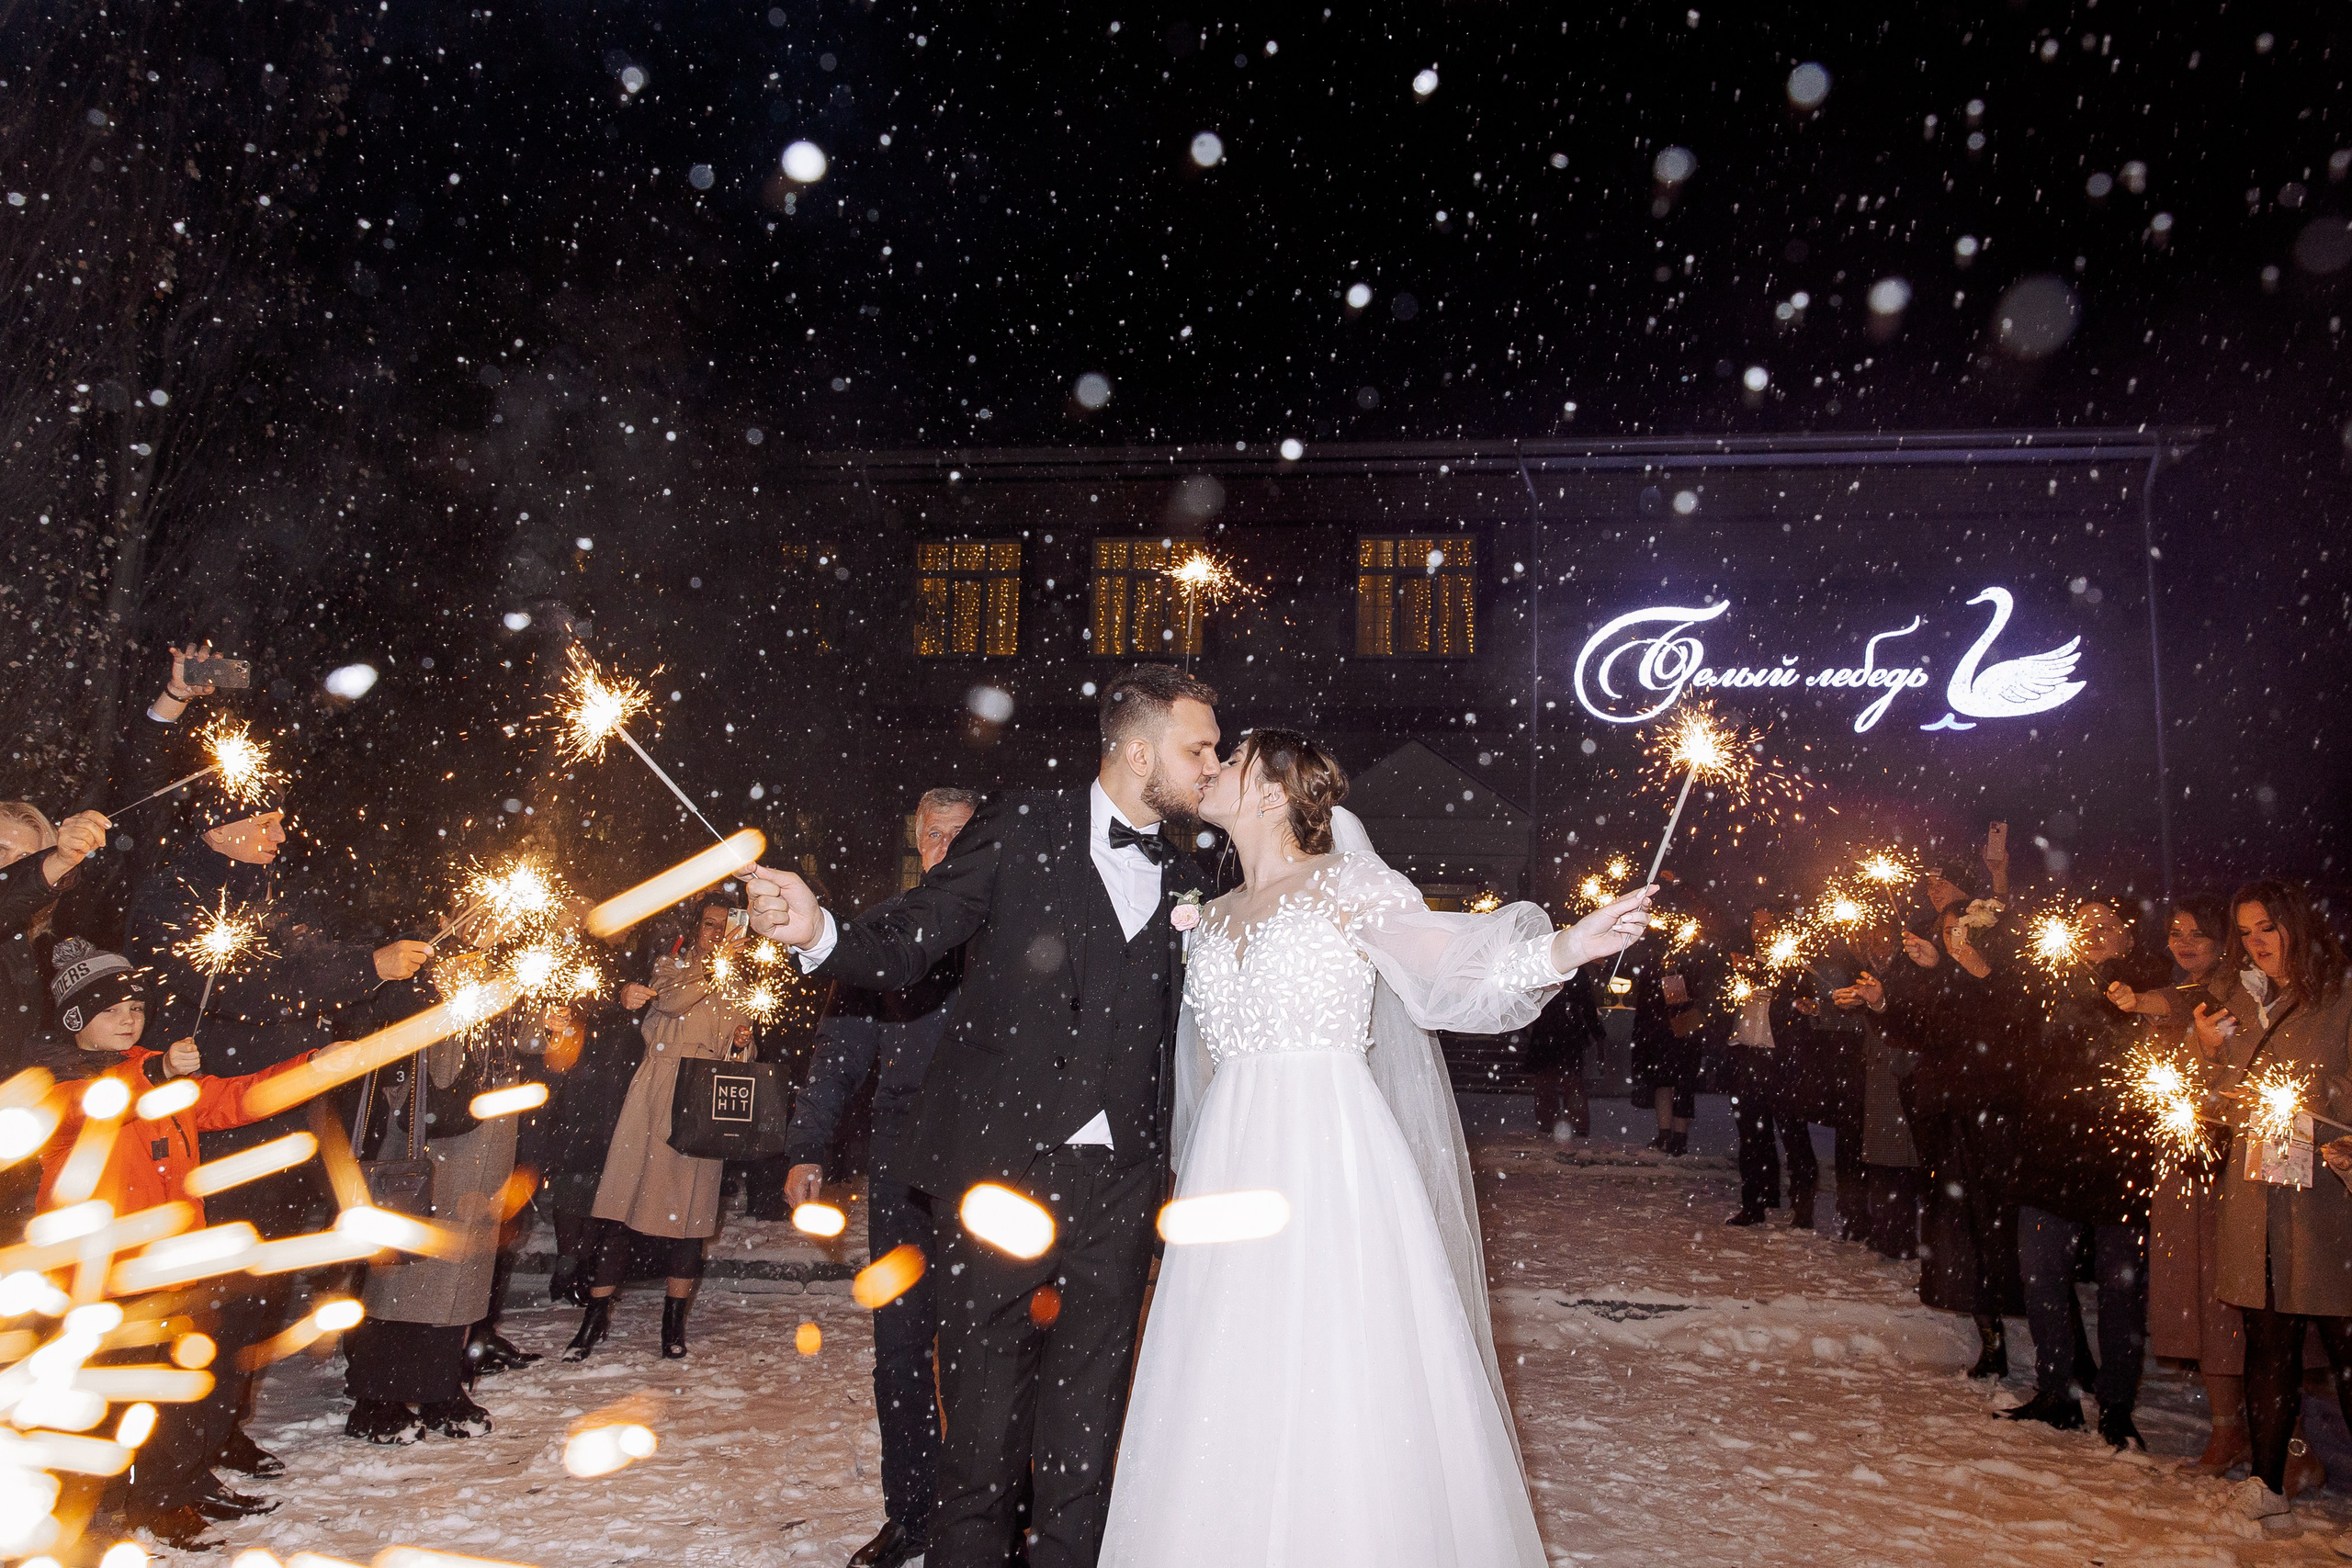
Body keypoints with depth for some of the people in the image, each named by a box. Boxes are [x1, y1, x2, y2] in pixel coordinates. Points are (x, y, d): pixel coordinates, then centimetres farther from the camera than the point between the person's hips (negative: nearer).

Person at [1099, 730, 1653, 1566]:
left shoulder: (1344, 884, -2)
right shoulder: (1214, 917, 15)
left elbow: (1450, 969, -13)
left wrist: (1565, 946, -29)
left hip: (1332, 1163, -5)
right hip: (1233, 1167, 6)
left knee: (1340, 1387, -3)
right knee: (1233, 1397, 7)